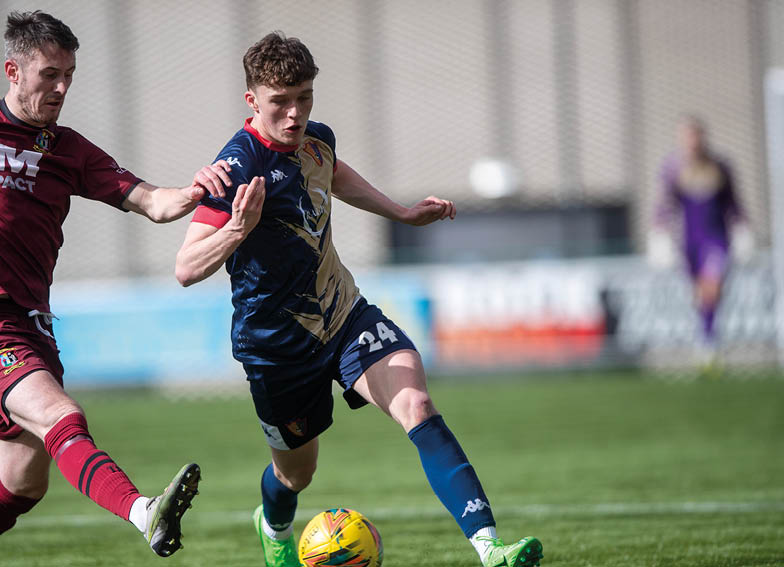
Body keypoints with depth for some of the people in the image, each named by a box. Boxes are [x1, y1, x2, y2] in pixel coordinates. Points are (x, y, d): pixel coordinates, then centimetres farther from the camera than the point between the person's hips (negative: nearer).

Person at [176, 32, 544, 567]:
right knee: (297, 470, 14)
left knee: (417, 406, -20)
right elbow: (186, 270, -29)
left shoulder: (316, 138, -1)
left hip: (345, 313, 4)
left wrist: (403, 213, 27)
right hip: (278, 341, -4)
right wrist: (238, 229, -45)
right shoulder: (240, 167, -23)